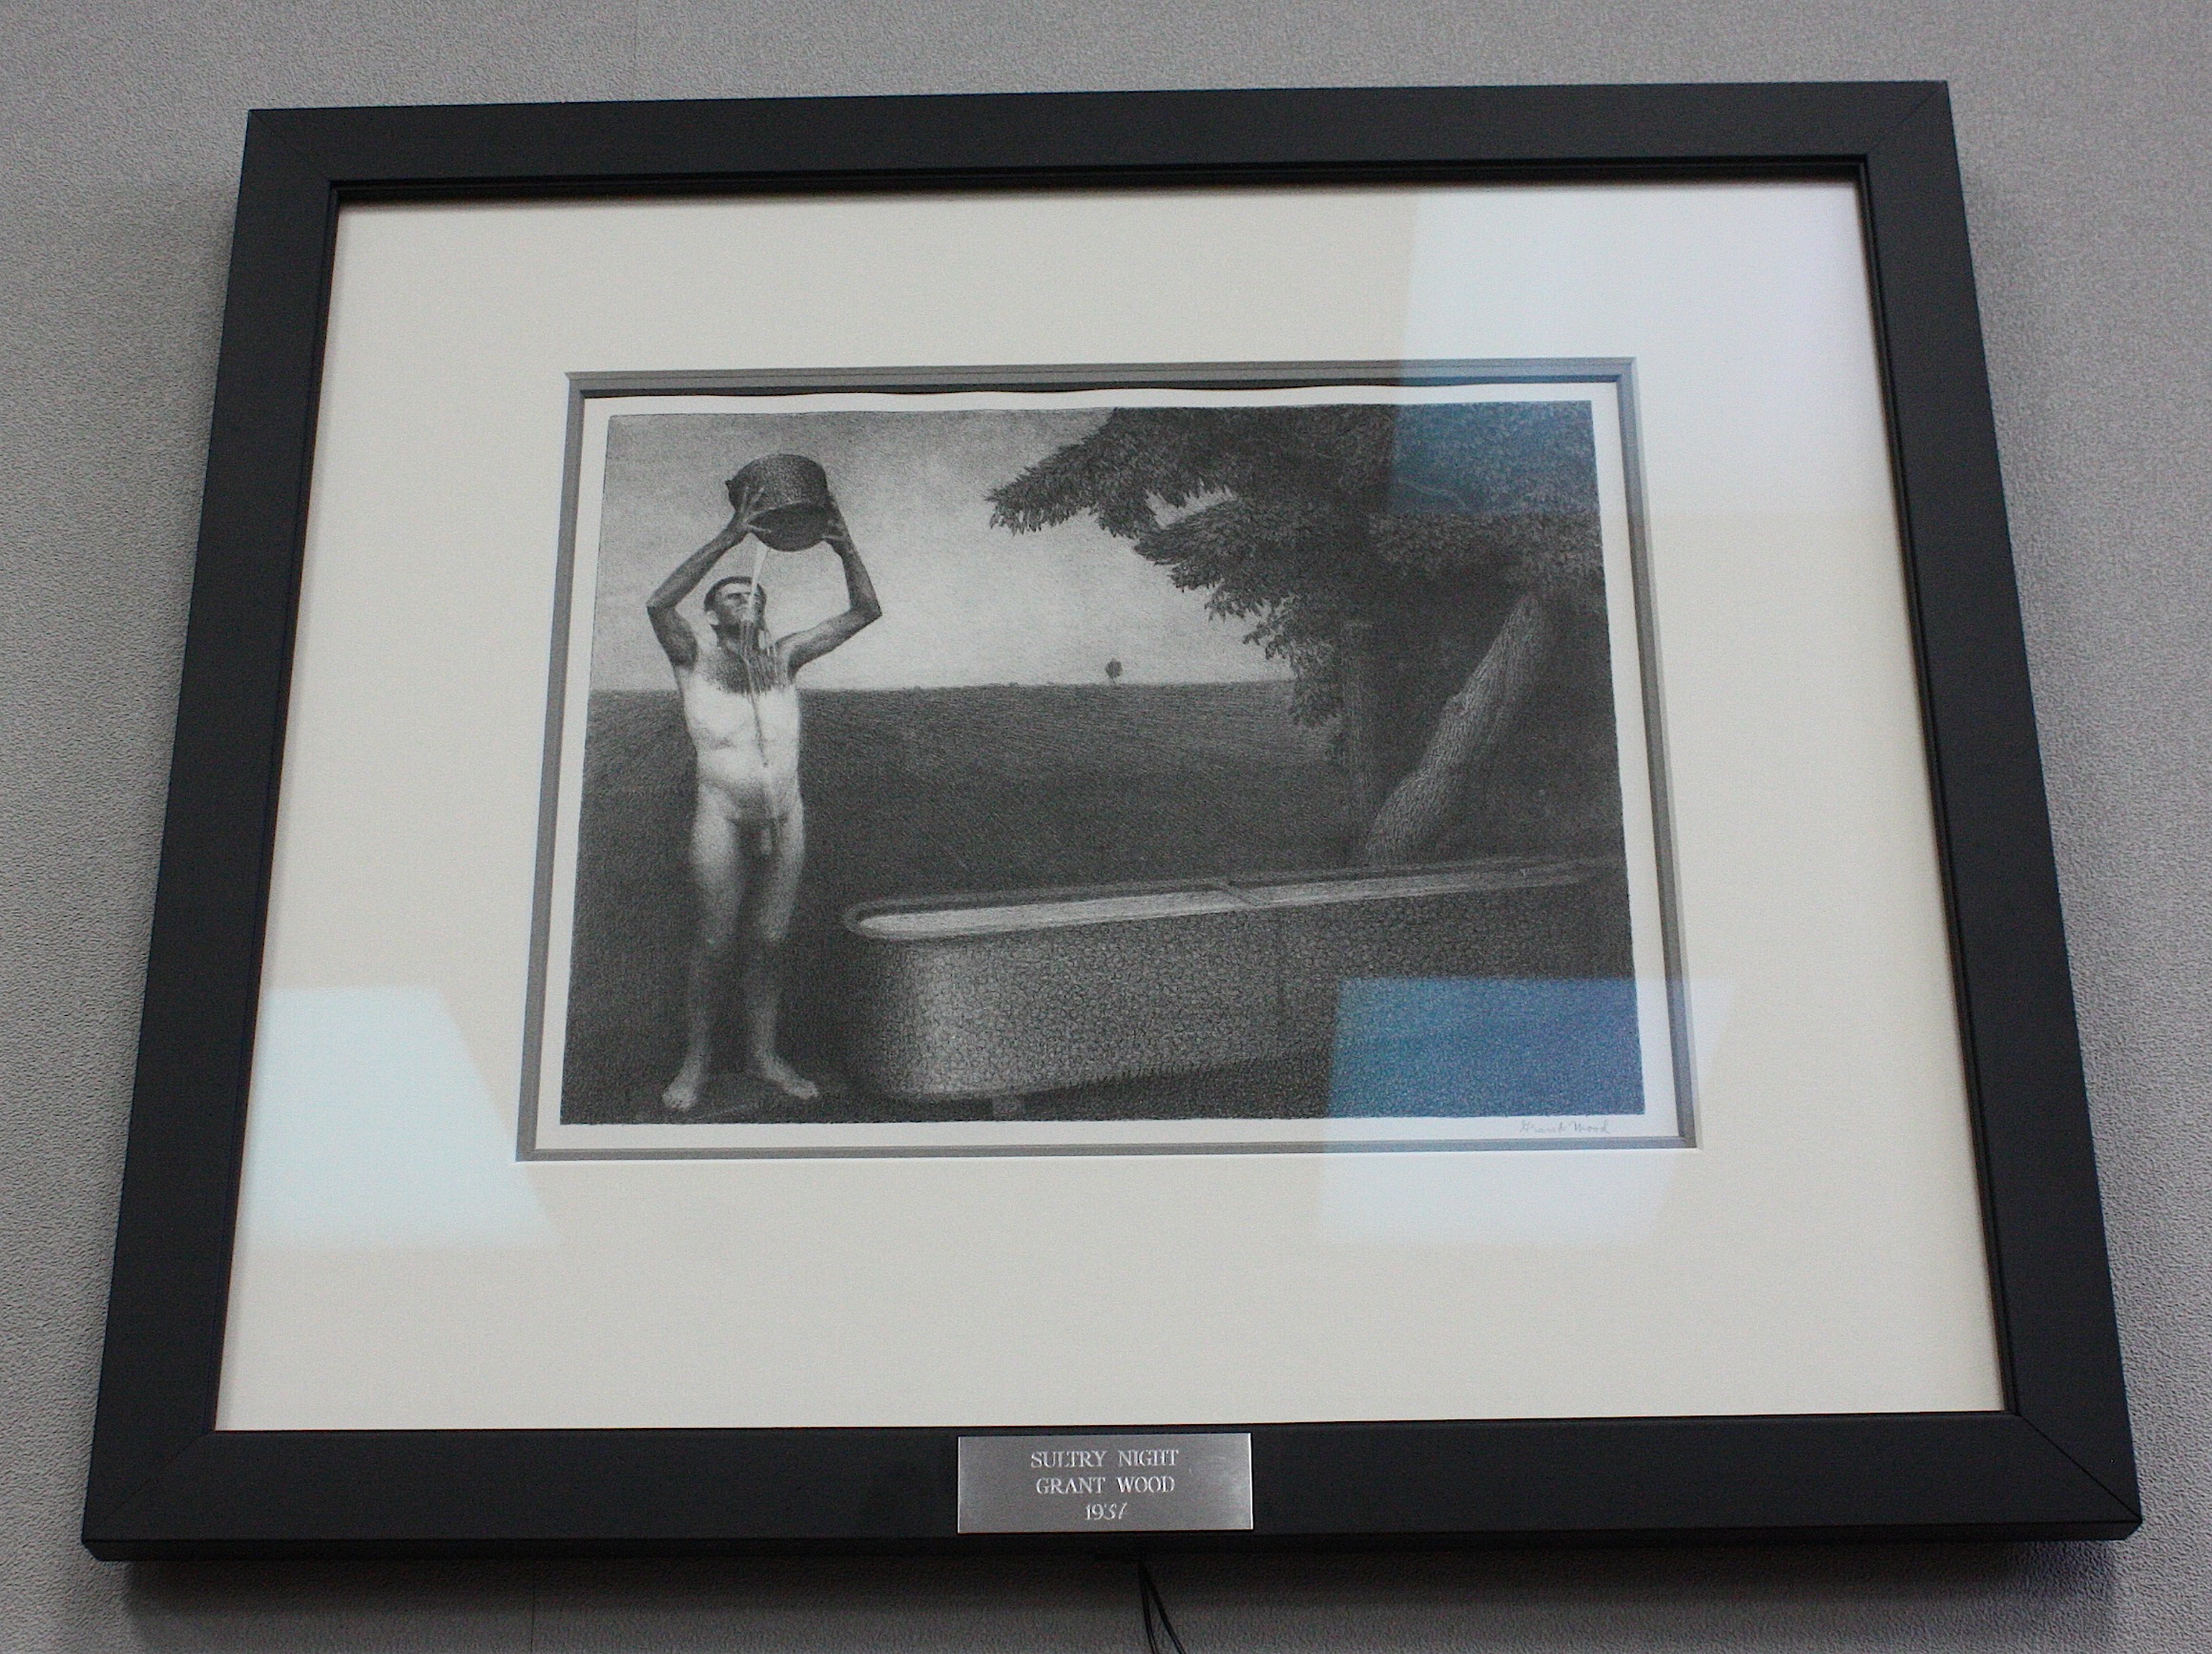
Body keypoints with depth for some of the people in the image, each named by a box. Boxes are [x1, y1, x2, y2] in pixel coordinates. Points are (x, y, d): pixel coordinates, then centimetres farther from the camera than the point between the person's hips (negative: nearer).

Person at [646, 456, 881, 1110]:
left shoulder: (783, 658, 9)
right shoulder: (697, 662, -1)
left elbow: (864, 612, 8)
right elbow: (658, 605, -22)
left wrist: (844, 547, -7)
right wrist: (727, 541, -26)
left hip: (786, 816, 3)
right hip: (723, 815, -3)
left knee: (769, 939, 7)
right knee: (716, 939, -3)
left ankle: (764, 1055, 17)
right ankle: (695, 1062, 8)